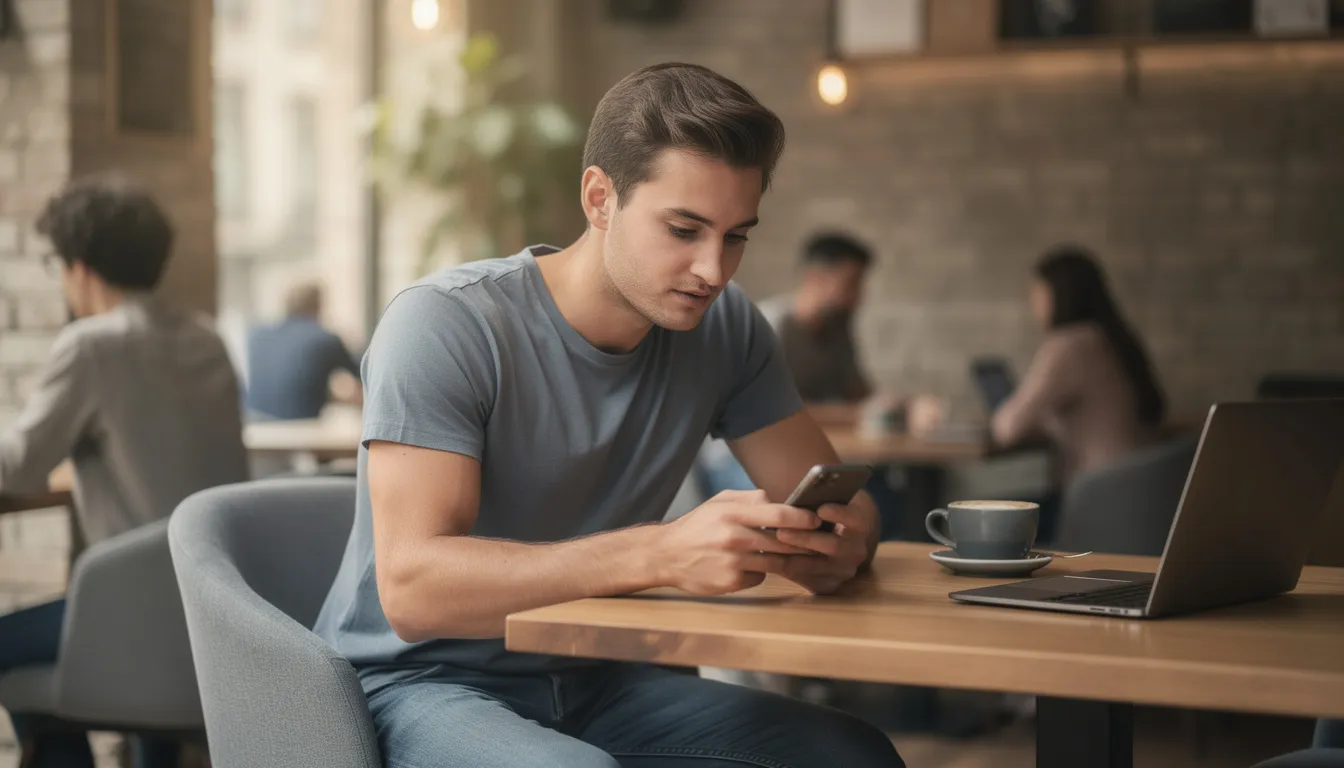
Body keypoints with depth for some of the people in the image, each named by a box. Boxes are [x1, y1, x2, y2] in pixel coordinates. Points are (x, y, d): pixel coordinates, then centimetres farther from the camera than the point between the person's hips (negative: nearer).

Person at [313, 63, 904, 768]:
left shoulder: (724, 329, 1)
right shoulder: (442, 326, -18)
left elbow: (838, 501, 6)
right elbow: (412, 588, -28)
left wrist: (840, 543, -22)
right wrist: (665, 554, -39)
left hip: (587, 683, 6)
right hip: (416, 684, -6)